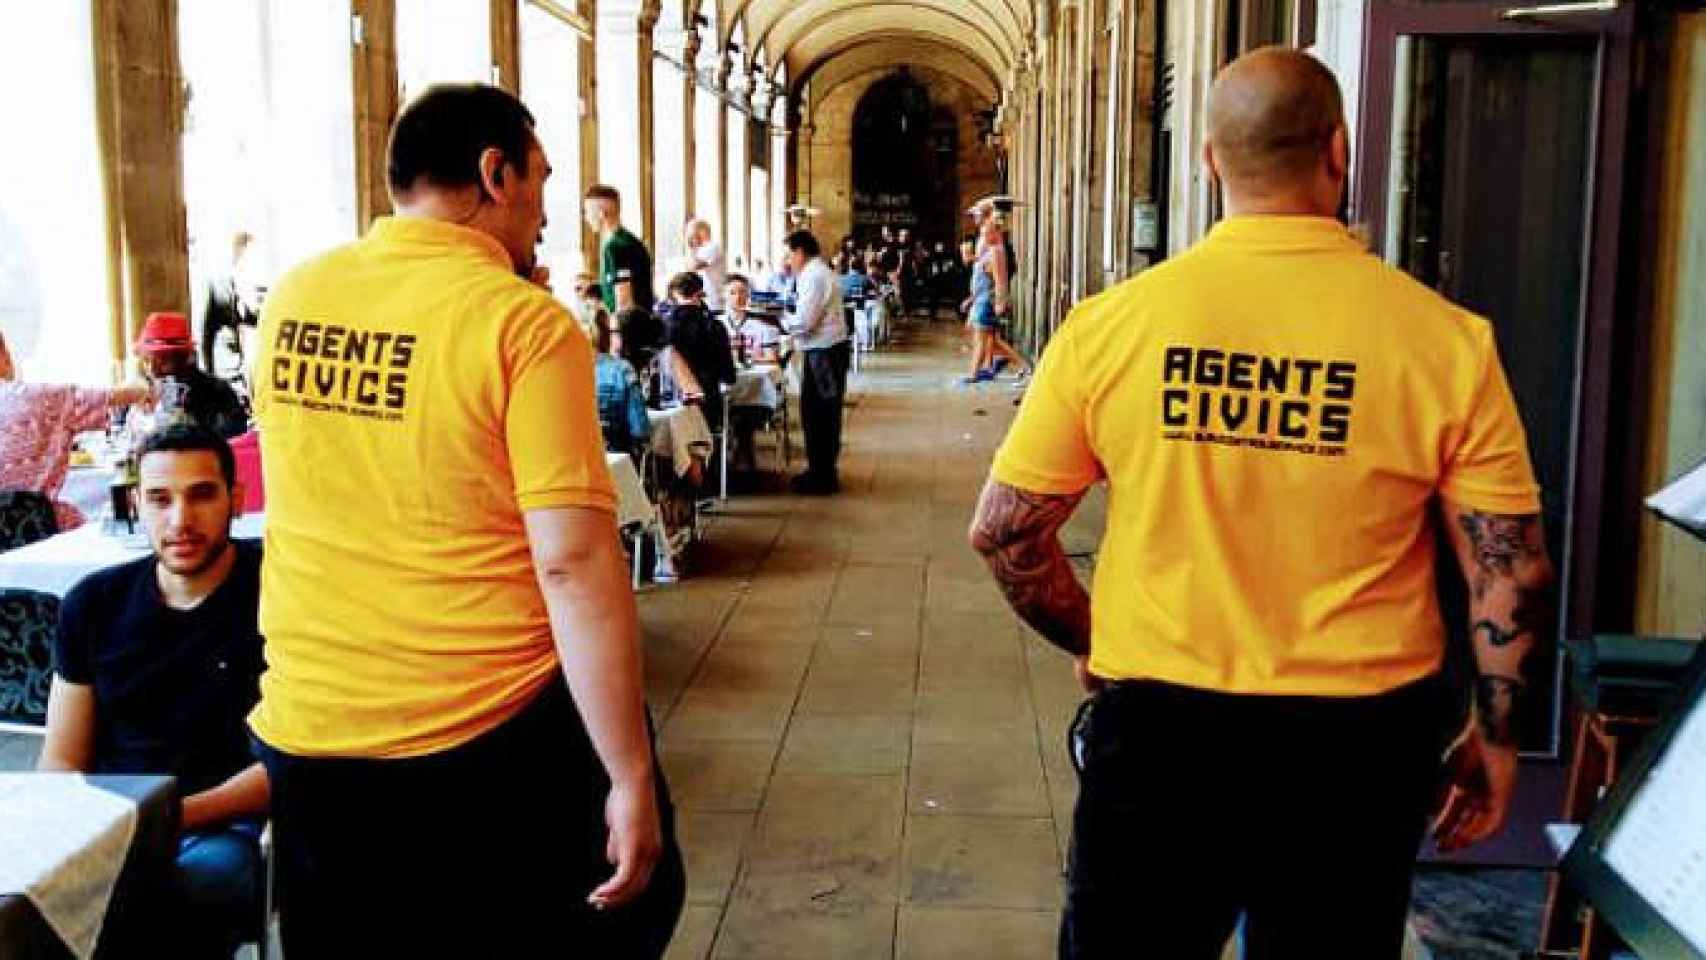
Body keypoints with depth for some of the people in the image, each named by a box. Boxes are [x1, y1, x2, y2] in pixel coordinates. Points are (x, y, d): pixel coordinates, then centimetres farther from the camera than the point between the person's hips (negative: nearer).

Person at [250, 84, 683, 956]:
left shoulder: (290, 301, 2)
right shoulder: (524, 320, -15)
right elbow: (574, 563, -21)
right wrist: (632, 777, -17)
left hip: (305, 733, 6)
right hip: (488, 738, -5)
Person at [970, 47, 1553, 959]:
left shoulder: (1112, 321, -9)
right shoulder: (1444, 337, -10)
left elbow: (1003, 529, -3)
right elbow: (1510, 571, -6)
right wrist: (1495, 739, 8)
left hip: (1156, 723, 0)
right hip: (1359, 738, 1)